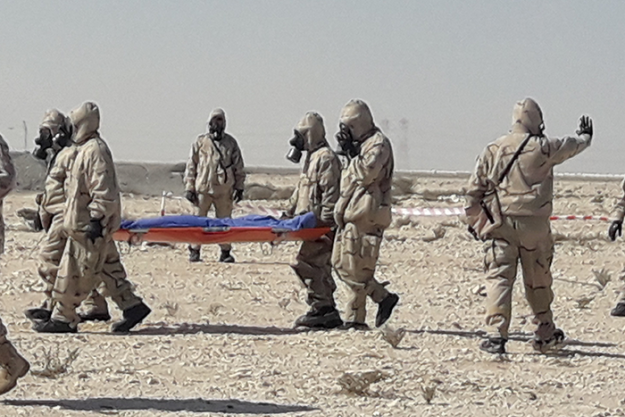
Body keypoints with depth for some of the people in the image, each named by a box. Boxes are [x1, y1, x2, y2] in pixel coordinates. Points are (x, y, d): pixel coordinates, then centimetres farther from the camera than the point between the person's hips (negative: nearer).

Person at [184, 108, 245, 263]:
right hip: (203, 188, -1)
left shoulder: (231, 143, 10)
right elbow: (191, 166, 7)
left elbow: (238, 166, 14)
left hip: (224, 190, 1)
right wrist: (189, 188, 1)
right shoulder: (200, 142, 6)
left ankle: (225, 252, 11)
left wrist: (239, 187, 8)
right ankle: (194, 251, 8)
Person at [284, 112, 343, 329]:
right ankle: (328, 312, 12)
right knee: (319, 266, 10)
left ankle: (322, 307, -14)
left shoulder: (326, 158, -11)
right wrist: (288, 213, 27)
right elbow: (301, 190, 29)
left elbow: (330, 192, -19)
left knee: (305, 262, -15)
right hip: (313, 223, 11)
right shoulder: (312, 157, 21)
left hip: (321, 224, -11)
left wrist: (326, 222, -23)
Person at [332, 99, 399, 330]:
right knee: (340, 264, 9)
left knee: (355, 268, -9)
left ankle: (355, 318, -1)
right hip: (351, 215, 11)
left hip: (365, 216, -11)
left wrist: (352, 153, -15)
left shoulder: (378, 144, -10)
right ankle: (383, 297, 11)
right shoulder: (362, 144, 21)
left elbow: (366, 173, -22)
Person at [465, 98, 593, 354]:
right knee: (538, 281, 13)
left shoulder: (492, 150, 4)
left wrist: (473, 221, 19)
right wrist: (585, 137, 42)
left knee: (500, 278, -4)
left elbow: (474, 189, 7)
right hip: (534, 225, -1)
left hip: (499, 225, 1)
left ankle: (497, 334, -17)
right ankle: (545, 333, 25)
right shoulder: (542, 148, -1)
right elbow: (571, 146, 19)